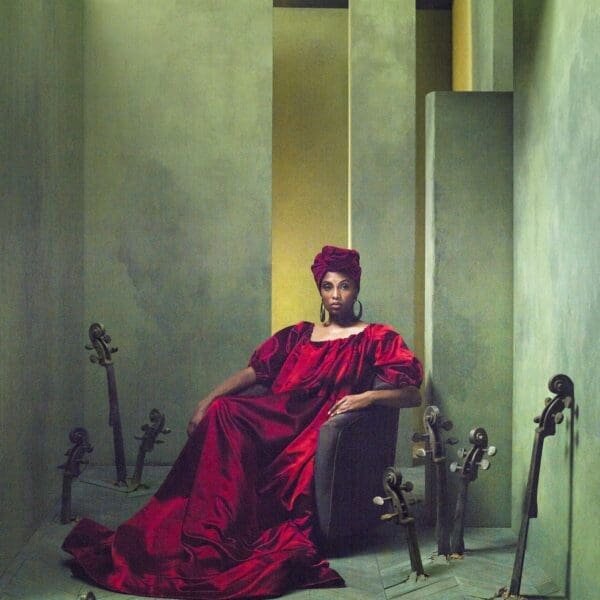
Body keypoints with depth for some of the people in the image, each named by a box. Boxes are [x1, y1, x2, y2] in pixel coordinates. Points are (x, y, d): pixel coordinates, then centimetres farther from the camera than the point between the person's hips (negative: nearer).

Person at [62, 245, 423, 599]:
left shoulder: (376, 338, 11)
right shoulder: (296, 335, 22)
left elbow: (413, 394, 2)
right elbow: (252, 373, 15)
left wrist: (368, 396, -16)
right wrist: (207, 401, -1)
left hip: (322, 430, -4)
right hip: (278, 421, 4)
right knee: (222, 412, -26)